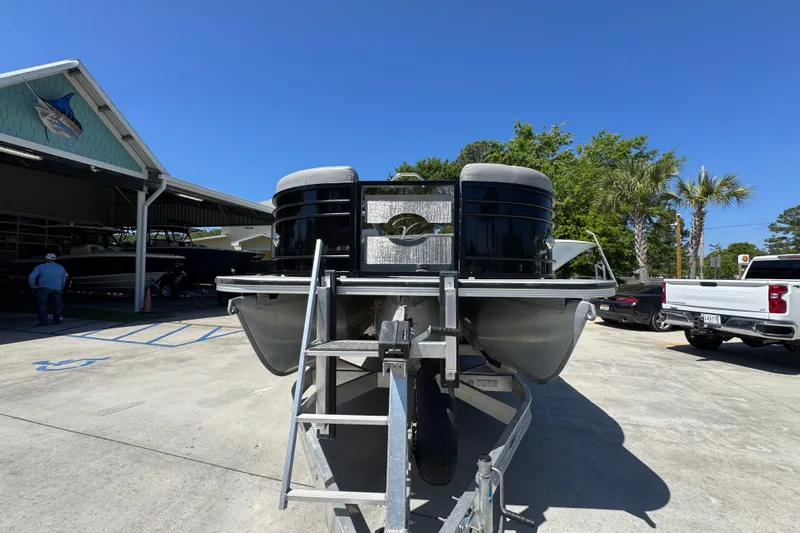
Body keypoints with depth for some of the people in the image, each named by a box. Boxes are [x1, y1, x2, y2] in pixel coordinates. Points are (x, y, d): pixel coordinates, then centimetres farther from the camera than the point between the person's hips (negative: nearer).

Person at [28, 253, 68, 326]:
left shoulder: (40, 267, 1)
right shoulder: (61, 268, 12)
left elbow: (31, 277, -9)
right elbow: (64, 280, 17)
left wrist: (34, 287, 3)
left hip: (43, 288, -3)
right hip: (57, 289, 3)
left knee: (42, 305, 3)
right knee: (56, 305, 10)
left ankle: (43, 322, -1)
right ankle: (57, 320, 10)